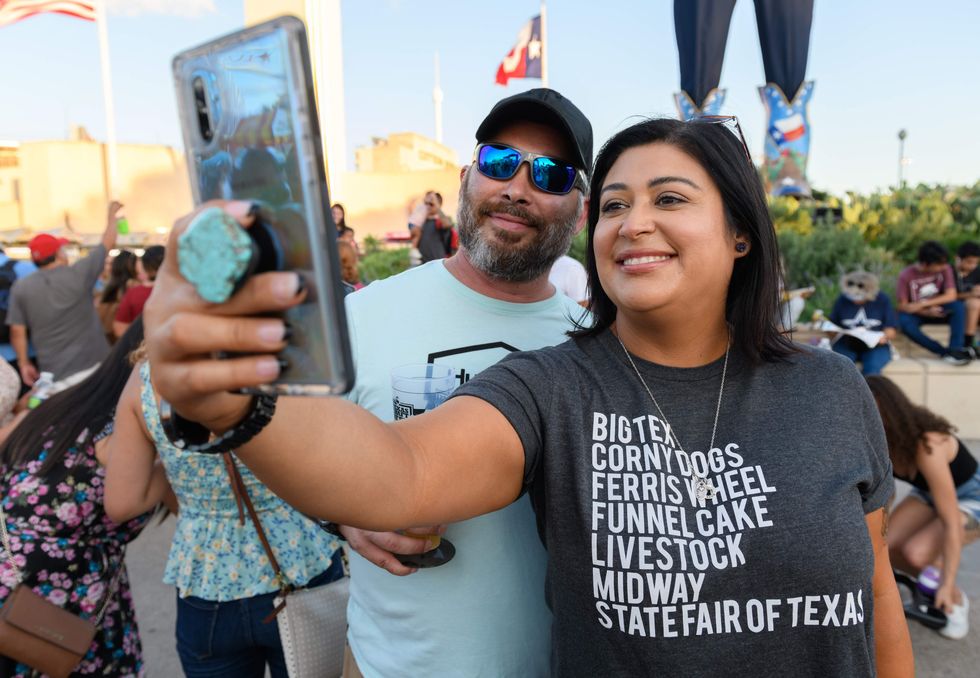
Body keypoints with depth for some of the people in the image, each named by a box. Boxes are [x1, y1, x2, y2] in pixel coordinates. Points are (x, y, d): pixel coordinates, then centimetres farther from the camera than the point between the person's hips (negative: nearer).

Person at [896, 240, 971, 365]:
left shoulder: (945, 269, -11)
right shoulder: (906, 275, -18)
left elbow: (951, 296, -15)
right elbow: (903, 306, -15)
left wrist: (923, 304, -26)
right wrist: (927, 312, -31)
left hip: (938, 310, 2)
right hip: (916, 313, -2)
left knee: (959, 306, -28)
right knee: (905, 322, -36)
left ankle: (955, 349, -30)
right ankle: (945, 352, -28)